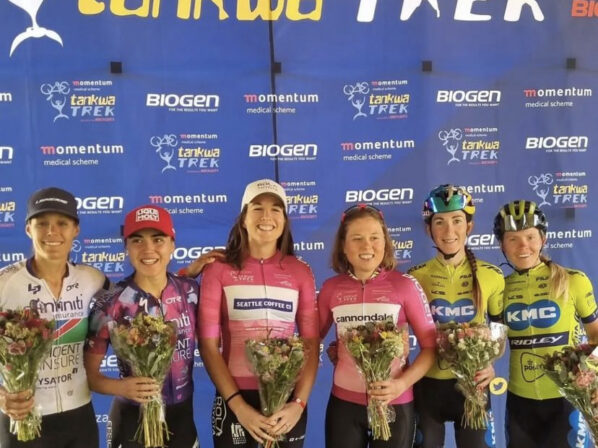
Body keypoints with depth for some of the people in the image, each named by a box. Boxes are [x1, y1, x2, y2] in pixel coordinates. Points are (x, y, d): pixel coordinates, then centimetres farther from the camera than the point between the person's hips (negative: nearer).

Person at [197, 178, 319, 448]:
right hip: (235, 400, -2)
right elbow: (208, 345, -6)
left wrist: (299, 404, -9)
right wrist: (239, 406, -13)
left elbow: (311, 345, 2)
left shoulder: (301, 272, 2)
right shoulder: (218, 270, -4)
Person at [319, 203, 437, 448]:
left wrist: (402, 384, -16)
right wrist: (333, 352, -7)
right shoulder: (330, 288, -2)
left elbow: (430, 345, -5)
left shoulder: (405, 285, -9)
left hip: (395, 404, -1)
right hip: (343, 403, 2)